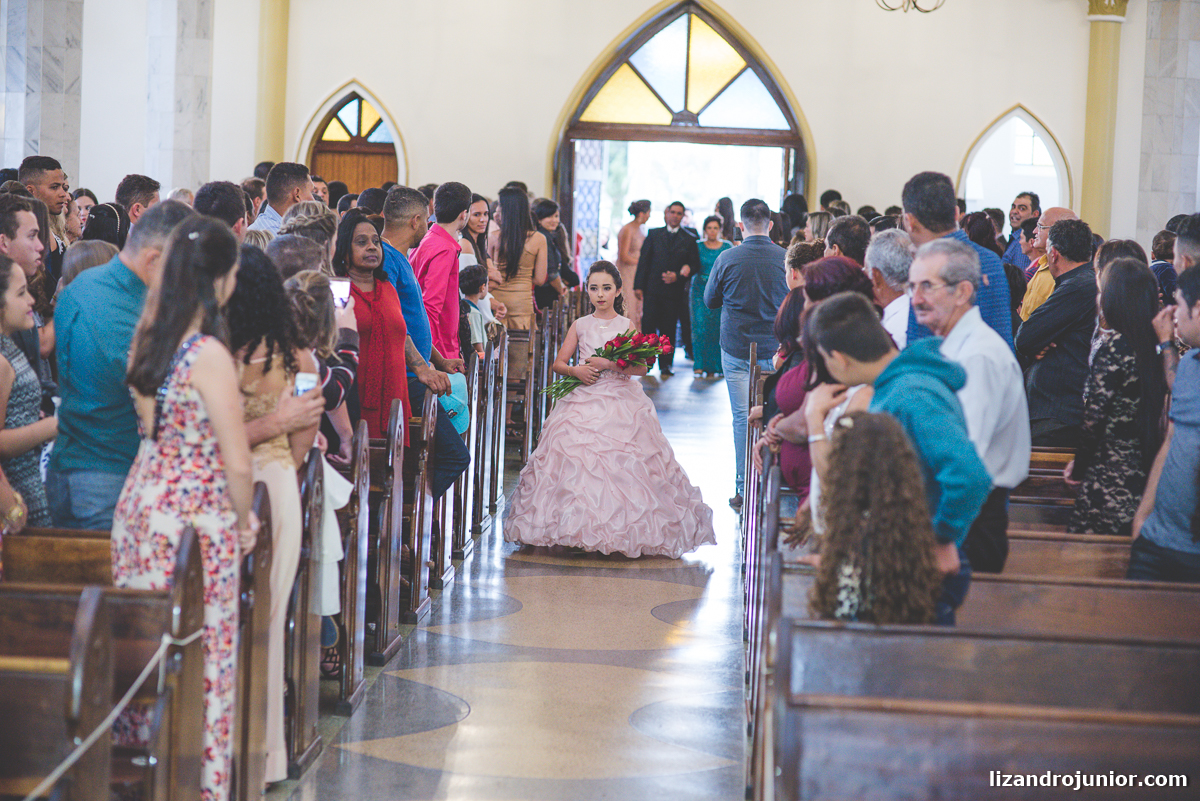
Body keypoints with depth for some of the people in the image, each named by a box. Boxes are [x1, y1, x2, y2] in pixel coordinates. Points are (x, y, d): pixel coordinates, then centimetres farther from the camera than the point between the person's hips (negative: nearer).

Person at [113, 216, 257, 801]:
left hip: (141, 504, 7)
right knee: (199, 655, 4)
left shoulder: (148, 337, 1)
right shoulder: (209, 355, -20)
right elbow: (237, 464, -18)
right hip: (197, 514, -7)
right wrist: (245, 522, -1)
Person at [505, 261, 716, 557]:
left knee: (621, 463, -13)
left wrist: (609, 364, -13)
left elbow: (641, 368, -2)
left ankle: (621, 533, -6)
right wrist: (576, 370, -7)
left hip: (620, 402, -1)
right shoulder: (580, 325, 12)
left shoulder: (627, 326, 7)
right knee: (575, 462, -12)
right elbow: (558, 363, 13)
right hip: (583, 402, 1)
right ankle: (579, 532, -6)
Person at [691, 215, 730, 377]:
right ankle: (700, 365, -5)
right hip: (700, 290, 0)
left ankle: (715, 366, 4)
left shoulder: (728, 247, 8)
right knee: (700, 325, -9)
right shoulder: (697, 246, 7)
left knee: (718, 327, -4)